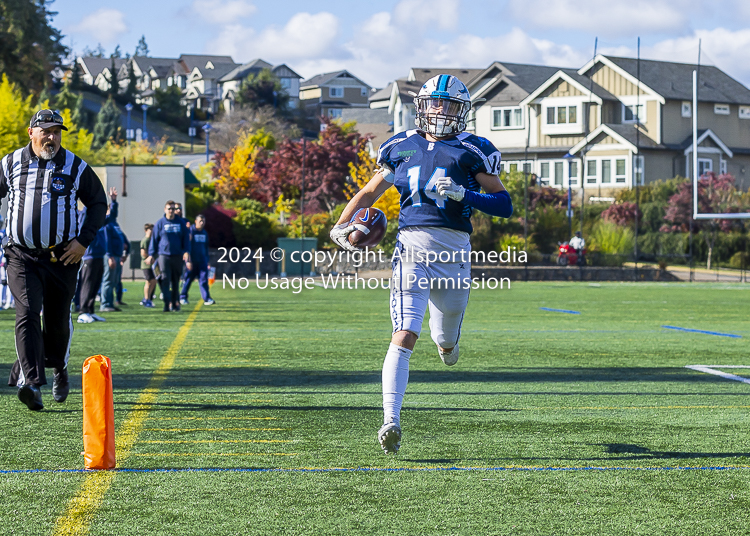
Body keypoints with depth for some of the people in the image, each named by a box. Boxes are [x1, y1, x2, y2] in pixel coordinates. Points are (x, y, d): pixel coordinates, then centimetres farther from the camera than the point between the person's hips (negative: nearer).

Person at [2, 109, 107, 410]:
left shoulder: (75, 167, 1)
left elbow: (98, 202, 9)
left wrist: (83, 241, -2)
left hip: (63, 258, 1)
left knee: (58, 321, 10)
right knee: (28, 314, -17)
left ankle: (59, 369, 38)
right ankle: (31, 383, -23)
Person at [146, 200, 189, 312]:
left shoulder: (180, 223, 10)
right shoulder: (160, 223, 5)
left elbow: (186, 238, 12)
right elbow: (154, 239, 7)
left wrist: (186, 251, -2)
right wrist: (151, 254, 1)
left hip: (177, 256, 2)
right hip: (164, 255, -2)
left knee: (176, 281, 7)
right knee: (165, 279, -11)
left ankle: (175, 303, 16)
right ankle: (167, 303, -14)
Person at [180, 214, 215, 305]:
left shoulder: (204, 233, 14)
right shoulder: (190, 231, -6)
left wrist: (207, 261, 20)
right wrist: (188, 261, -16)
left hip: (202, 261, 5)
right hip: (192, 260, -5)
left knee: (204, 279, -5)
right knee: (188, 279, 4)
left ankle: (207, 299, -11)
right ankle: (183, 297, 18)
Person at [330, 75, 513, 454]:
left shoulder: (472, 151, 6)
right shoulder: (402, 148, 13)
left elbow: (505, 204, 3)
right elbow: (370, 191, 23)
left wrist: (463, 195, -13)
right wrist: (341, 226, 8)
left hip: (453, 251, 1)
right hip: (412, 245, 0)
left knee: (447, 342, 18)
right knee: (404, 336, -16)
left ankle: (444, 337, 57)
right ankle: (391, 421, -18)